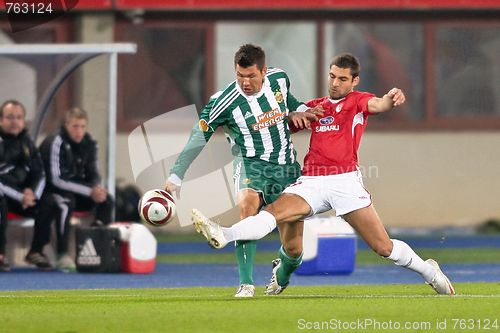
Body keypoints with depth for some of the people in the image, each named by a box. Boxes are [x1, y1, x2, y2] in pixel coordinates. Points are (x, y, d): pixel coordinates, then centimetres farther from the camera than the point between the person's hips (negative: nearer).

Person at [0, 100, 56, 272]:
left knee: (48, 204, -13)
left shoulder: (27, 143, 9)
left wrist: (32, 193, -11)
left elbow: (40, 174, 11)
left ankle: (36, 252, -3)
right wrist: (20, 197, -25)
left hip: (22, 195, 6)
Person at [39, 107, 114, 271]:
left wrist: (97, 188, -19)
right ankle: (62, 255, -35)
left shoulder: (89, 144, 2)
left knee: (106, 200, -13)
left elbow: (93, 174, 8)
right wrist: (89, 192, -28)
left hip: (76, 190, 7)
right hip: (52, 191, -7)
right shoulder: (55, 143, -19)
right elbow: (56, 179, -24)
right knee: (66, 203, -37)